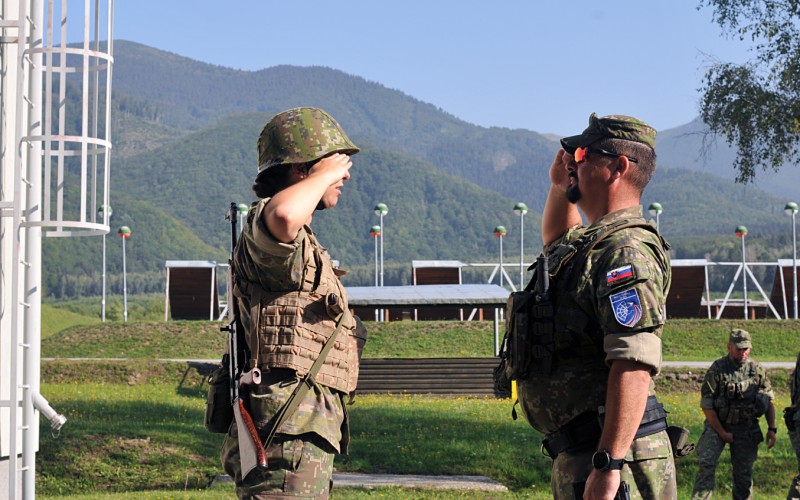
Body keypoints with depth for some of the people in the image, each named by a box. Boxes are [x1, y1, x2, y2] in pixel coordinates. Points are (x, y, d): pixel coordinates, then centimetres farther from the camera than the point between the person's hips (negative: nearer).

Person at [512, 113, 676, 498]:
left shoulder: (626, 251, -17)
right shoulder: (594, 242, 16)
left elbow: (635, 365, -26)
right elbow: (557, 241, 44)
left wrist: (608, 465, -30)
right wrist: (559, 187, 26)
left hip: (609, 455, -11)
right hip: (576, 452, 11)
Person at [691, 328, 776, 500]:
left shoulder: (758, 370, -1)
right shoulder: (717, 370, -12)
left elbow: (769, 401, 8)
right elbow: (706, 405, -11)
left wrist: (772, 428, 0)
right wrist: (722, 433, -11)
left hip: (746, 428, 3)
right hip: (718, 425, -3)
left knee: (744, 472, 6)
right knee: (706, 463, -18)